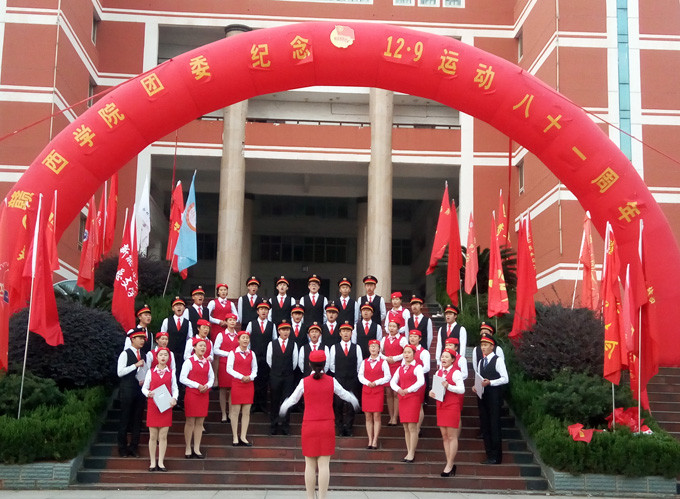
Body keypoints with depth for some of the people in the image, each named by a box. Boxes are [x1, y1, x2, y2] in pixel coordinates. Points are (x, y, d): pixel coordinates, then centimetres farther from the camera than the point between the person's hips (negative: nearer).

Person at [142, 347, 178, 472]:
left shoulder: (171, 372, 7)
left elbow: (175, 388, 6)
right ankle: (152, 462, 9)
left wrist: (174, 398, -12)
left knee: (163, 435, 1)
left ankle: (161, 462, 8)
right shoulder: (151, 371, 5)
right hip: (152, 406, -1)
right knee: (153, 436, 2)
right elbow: (144, 387, 7)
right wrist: (149, 393, -14)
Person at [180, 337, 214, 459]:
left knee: (200, 422, 6)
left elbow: (211, 377, 16)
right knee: (190, 422, -2)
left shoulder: (207, 362, 12)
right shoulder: (189, 361, -5)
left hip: (204, 394, 5)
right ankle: (188, 449, 7)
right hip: (191, 394, -5)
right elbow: (182, 378, -10)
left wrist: (207, 385, -6)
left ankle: (197, 449, 12)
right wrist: (197, 385, -15)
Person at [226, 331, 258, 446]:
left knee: (246, 412, 3)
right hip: (237, 384, -4)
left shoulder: (251, 354, 10)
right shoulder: (233, 353, -1)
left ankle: (243, 437, 8)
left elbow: (254, 369, 12)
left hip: (249, 384, 4)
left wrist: (250, 377, -8)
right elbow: (229, 369, -5)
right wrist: (241, 377, -14)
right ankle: (235, 437, 5)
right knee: (235, 411, -2)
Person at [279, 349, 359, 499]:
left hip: (309, 426, 0)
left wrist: (284, 407, 30)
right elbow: (344, 394, 12)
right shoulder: (331, 381, -2)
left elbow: (293, 399, 8)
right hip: (327, 425, 0)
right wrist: (354, 400, 34)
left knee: (310, 464, 7)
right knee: (324, 464, 2)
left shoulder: (304, 382, -4)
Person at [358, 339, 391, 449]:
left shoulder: (383, 362, 3)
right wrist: (367, 382, -11)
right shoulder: (364, 362, 11)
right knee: (368, 417, 2)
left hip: (378, 391, -2)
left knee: (376, 416, -5)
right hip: (366, 390, 3)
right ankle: (370, 441, 7)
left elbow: (387, 377, -2)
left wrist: (376, 382, -13)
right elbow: (360, 376, 7)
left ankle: (375, 441, -1)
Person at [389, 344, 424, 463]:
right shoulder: (400, 369, 16)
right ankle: (409, 452, 12)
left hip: (413, 398, -6)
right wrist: (398, 389, -10)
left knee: (412, 427, -8)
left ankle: (411, 453, -5)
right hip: (402, 399, 6)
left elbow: (421, 382, -16)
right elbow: (393, 381, 10)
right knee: (406, 428, 7)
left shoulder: (417, 367, -4)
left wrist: (408, 390, -20)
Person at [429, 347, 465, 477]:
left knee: (452, 437, -4)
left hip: (452, 406, -7)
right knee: (445, 437, 8)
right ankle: (451, 464, 14)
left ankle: (449, 465, 0)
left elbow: (462, 389, -15)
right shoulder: (438, 373, 14)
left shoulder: (456, 373, -8)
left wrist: (448, 386, -26)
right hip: (441, 406, 7)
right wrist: (431, 393, -2)